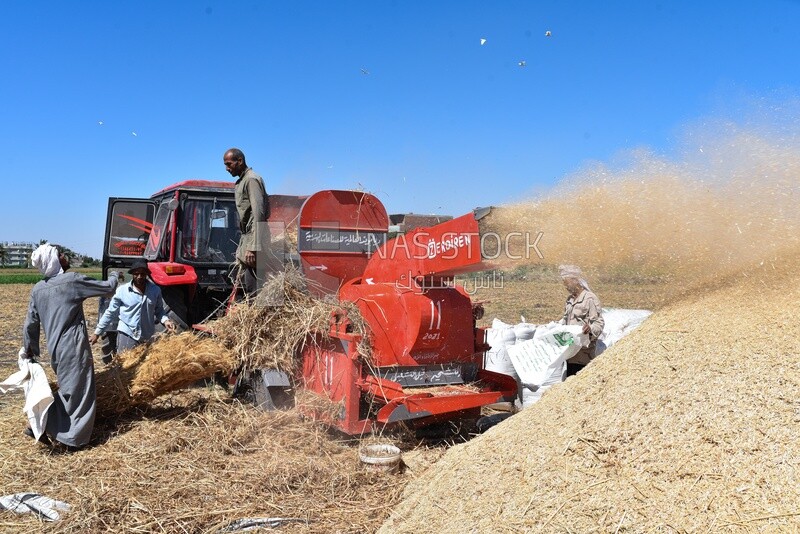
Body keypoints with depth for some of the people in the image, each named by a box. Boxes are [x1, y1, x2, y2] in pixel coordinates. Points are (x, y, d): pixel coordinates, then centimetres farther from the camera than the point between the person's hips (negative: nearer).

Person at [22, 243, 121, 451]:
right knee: (79, 391, 3)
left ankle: (40, 425, 24)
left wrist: (29, 348, 26)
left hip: (55, 348, 7)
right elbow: (107, 287, -5)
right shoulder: (72, 280, -12)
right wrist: (114, 275, 17)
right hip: (74, 347, -7)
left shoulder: (37, 289, 8)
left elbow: (31, 323, 13)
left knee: (67, 389, 23)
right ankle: (72, 439, 8)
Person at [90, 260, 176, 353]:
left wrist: (165, 320, -9)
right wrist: (97, 332, 3)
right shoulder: (122, 290, -5)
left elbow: (159, 310, 11)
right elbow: (110, 313, 2)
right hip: (127, 335, -3)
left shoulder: (155, 290, 0)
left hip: (148, 337, 3)